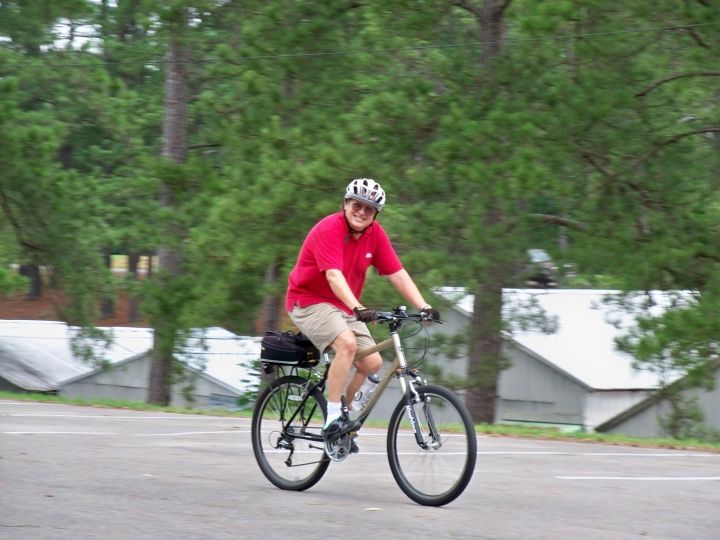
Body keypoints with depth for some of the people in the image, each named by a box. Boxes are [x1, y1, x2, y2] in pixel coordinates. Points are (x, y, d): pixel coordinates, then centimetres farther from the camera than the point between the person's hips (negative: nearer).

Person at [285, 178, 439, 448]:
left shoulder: (375, 234, -2)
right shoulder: (328, 229, -22)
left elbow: (397, 273, -3)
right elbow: (333, 276, -33)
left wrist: (423, 307, -14)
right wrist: (357, 309, -46)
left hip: (343, 306, 7)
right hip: (309, 301, -7)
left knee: (372, 362, -7)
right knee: (347, 343, -31)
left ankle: (342, 413, 13)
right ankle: (333, 420, -26)